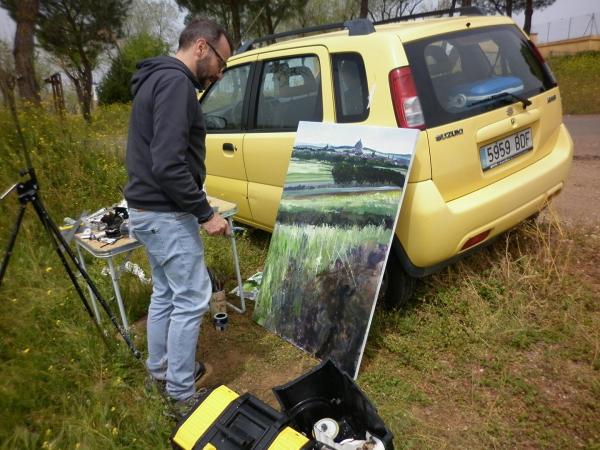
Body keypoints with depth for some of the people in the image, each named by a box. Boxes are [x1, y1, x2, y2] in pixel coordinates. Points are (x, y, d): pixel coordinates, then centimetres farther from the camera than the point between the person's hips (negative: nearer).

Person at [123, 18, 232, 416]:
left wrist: (196, 205, 17)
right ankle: (182, 395, 13)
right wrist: (205, 212, -19)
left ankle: (160, 369, 35)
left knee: (165, 292, 19)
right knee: (192, 298, -1)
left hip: (149, 208, 11)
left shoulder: (158, 78, 17)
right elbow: (169, 165, -27)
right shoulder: (175, 82, -17)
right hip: (166, 213, -11)